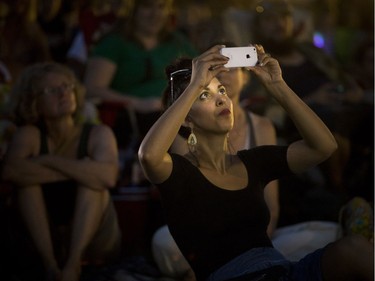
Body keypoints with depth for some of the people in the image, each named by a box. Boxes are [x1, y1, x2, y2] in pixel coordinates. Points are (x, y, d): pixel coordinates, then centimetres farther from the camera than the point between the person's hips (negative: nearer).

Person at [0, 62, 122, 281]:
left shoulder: (97, 134, -6)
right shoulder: (29, 136, -5)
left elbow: (108, 177, -29)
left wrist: (49, 160, -23)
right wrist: (75, 171, -26)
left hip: (93, 243, -1)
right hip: (44, 239, 1)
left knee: (92, 180, -24)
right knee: (28, 178, -20)